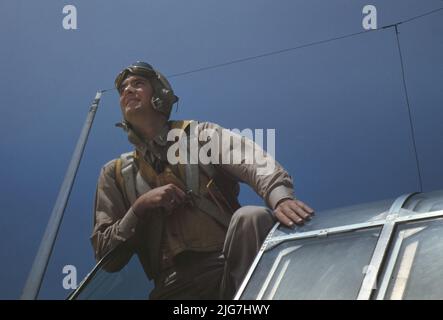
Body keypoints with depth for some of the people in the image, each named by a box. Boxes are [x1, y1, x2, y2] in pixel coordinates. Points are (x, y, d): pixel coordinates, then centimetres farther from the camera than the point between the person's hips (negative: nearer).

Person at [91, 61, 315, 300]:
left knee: (252, 216, -31)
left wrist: (281, 197, -29)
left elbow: (254, 163, -7)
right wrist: (139, 207, -4)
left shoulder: (201, 135, 15)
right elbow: (105, 254, 12)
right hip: (176, 282, -1)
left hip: (230, 263, 1)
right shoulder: (115, 173, 19)